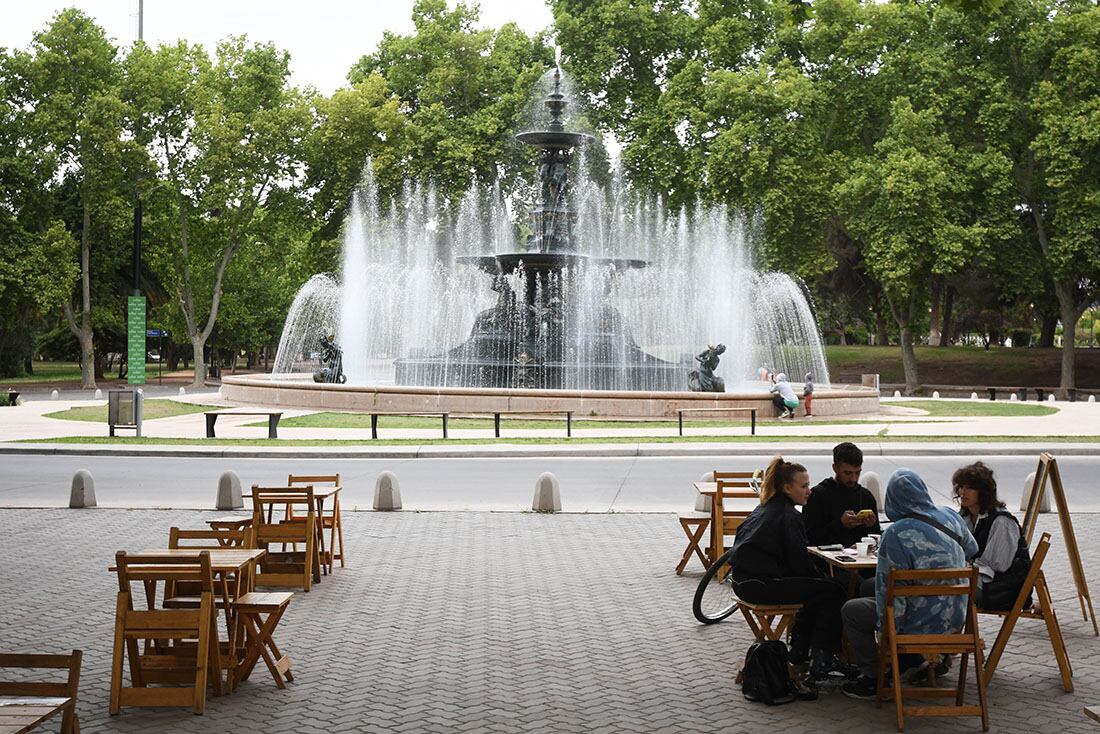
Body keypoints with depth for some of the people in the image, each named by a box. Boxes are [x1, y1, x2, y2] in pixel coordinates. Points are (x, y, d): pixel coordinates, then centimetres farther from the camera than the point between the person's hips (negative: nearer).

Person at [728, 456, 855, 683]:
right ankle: (822, 662, -4)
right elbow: (799, 560, -12)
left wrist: (820, 578, 19)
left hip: (745, 581, 10)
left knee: (814, 588, 26)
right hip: (762, 585, -10)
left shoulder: (764, 509, 19)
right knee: (832, 592, -5)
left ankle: (800, 650, 29)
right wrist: (823, 578, 6)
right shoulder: (788, 515, -11)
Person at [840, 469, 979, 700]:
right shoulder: (952, 518, -3)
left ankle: (874, 679, 17)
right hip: (955, 619, 7)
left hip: (921, 624, -7)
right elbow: (972, 550, 18)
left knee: (851, 610, 12)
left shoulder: (896, 534, -22)